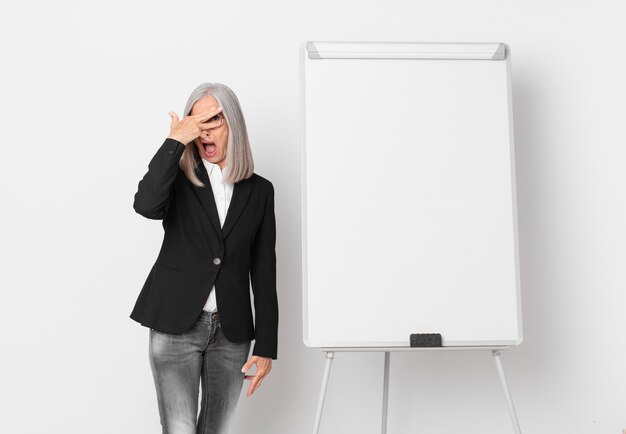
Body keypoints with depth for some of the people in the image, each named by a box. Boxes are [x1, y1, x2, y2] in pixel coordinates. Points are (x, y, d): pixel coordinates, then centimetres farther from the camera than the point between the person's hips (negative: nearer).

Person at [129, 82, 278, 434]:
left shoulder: (259, 190, 6)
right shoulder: (178, 179, 2)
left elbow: (263, 271, 5)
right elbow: (146, 206, -23)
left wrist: (266, 347, 2)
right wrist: (175, 141, -18)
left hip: (232, 332, 2)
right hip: (176, 326, -2)